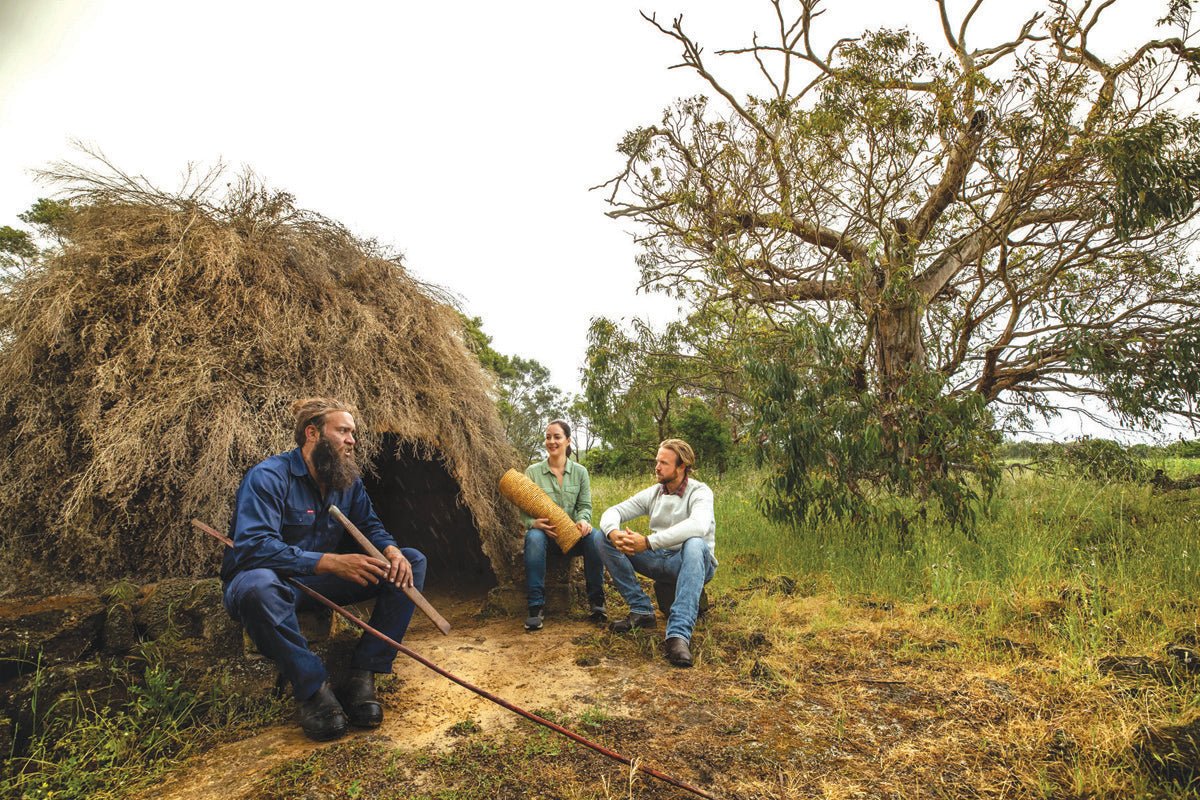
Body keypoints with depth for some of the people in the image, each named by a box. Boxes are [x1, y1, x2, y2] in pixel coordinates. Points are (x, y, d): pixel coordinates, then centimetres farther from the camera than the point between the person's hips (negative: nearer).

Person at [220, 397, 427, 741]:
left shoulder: (348, 480, 2)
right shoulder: (268, 477, -19)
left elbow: (370, 526, 8)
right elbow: (252, 546, -31)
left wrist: (391, 550, -18)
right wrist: (331, 562, -39)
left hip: (321, 583, 6)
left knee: (412, 561, -8)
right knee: (258, 585, -44)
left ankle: (362, 676, -16)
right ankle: (312, 686, -23)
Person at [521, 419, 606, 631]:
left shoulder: (580, 472, 6)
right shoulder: (533, 471, 1)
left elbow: (585, 505, 3)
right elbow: (524, 509, -3)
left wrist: (583, 520, -22)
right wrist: (534, 523, -26)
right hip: (544, 533, -1)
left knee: (594, 536, -32)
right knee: (534, 538, -37)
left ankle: (595, 600, -18)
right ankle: (536, 606, -31)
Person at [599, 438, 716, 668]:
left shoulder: (699, 492, -12)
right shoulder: (652, 493, 4)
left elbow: (698, 525, -35)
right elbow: (613, 512, -1)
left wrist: (648, 542, -40)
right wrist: (614, 533, -27)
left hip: (693, 564, -5)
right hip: (660, 561, 5)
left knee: (695, 545, -40)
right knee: (606, 541, -9)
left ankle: (679, 634, -47)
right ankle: (641, 611, -12)